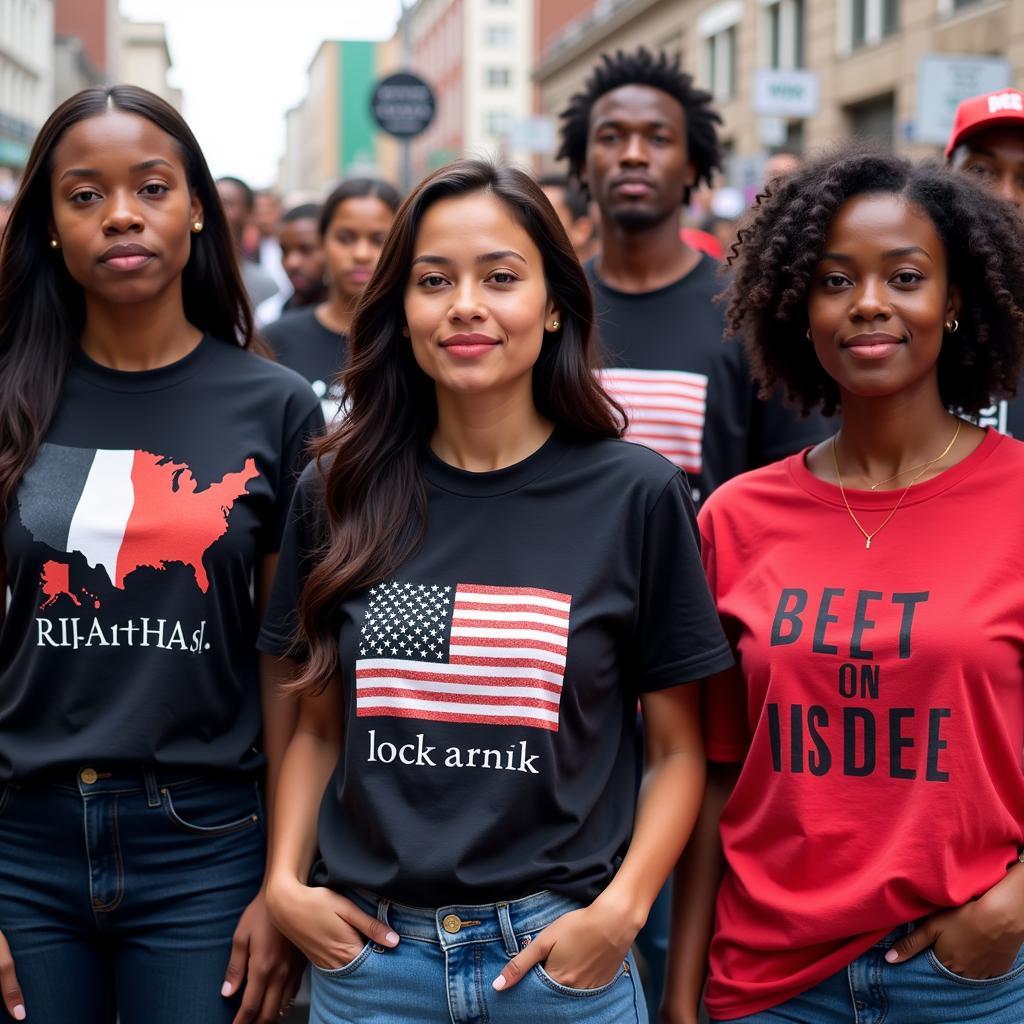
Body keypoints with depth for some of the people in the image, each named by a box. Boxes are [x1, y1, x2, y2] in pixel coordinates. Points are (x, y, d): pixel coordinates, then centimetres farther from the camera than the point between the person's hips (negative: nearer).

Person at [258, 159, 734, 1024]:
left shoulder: (637, 494, -6)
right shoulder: (338, 493, 0)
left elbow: (677, 748, 0)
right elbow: (319, 727, 10)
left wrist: (620, 910, -13)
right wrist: (285, 881, -3)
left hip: (555, 953, -2)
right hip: (368, 954, 2)